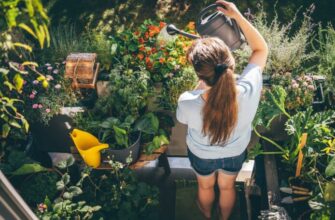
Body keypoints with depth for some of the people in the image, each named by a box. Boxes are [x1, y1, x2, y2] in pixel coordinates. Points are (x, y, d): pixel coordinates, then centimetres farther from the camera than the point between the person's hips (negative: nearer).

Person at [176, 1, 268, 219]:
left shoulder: (187, 103, -42)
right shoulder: (249, 91, -40)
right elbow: (261, 49, -21)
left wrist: (204, 83, -11)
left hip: (202, 154, -1)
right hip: (235, 153, 1)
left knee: (205, 186, 34)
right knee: (227, 187, 34)